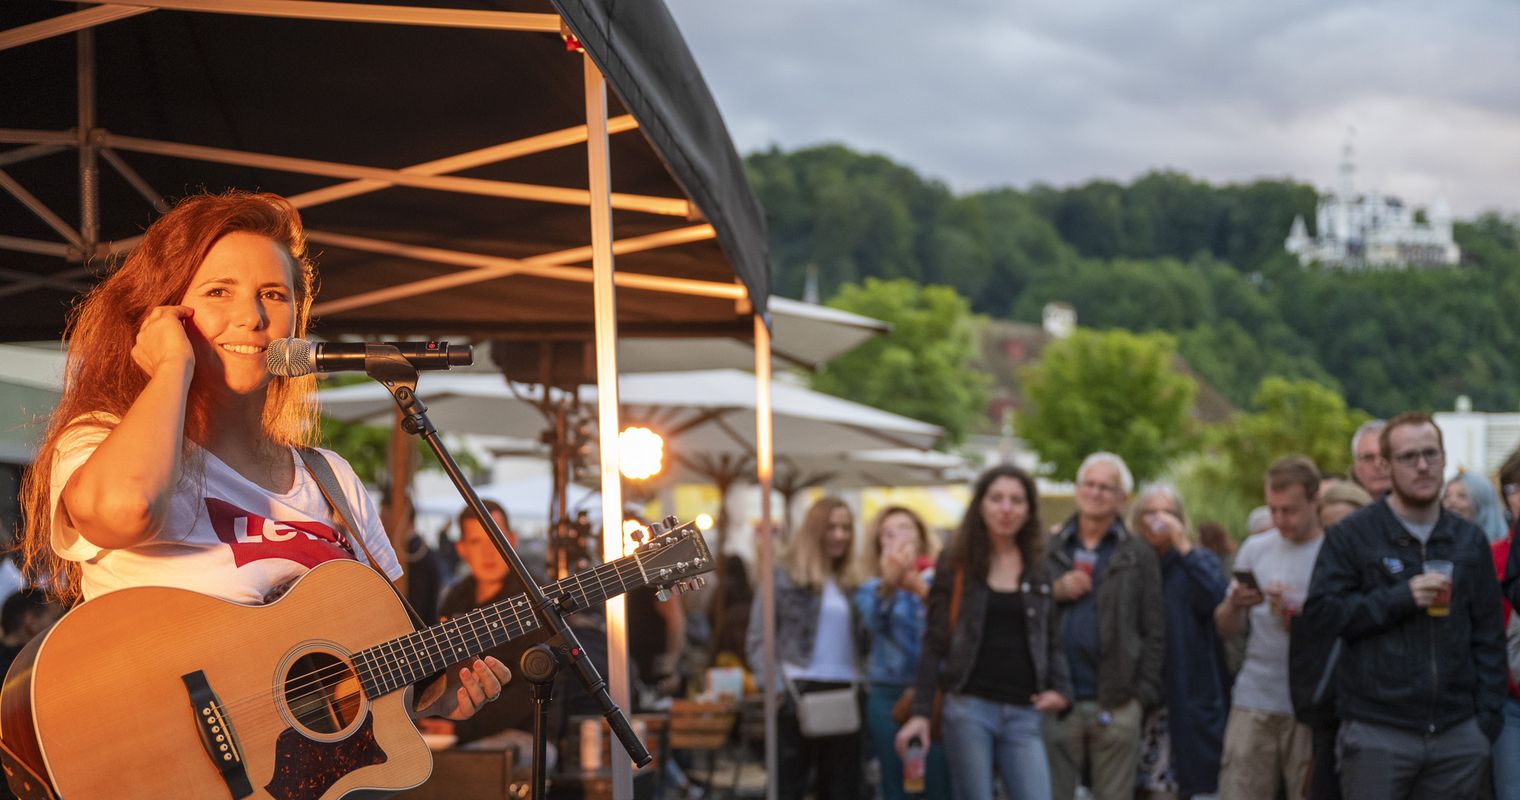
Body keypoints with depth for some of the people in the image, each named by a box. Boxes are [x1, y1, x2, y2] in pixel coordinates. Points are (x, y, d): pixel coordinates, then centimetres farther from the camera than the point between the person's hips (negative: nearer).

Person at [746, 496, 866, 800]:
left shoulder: (850, 582, 14)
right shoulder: (783, 576, -1)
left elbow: (862, 642, 17)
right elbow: (758, 641, -4)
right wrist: (776, 686, -15)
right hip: (799, 695, -5)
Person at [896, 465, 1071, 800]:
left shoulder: (1039, 571, 12)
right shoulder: (956, 564, 4)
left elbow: (1052, 641, 16)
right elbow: (935, 643, 2)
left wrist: (1061, 688, -3)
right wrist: (920, 712, -5)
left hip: (1023, 714, 2)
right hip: (969, 708, -2)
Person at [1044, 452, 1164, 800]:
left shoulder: (1139, 556, 7)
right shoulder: (1050, 550, 11)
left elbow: (1154, 631, 3)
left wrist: (1144, 693, -5)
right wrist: (1055, 593, -9)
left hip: (1116, 705, -1)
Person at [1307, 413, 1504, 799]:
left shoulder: (1469, 540, 12)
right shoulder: (1353, 535, 0)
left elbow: (1488, 634, 13)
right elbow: (1320, 611, -8)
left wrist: (1489, 717, 5)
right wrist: (1400, 598, -16)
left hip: (1458, 735, 4)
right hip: (1377, 733, -3)